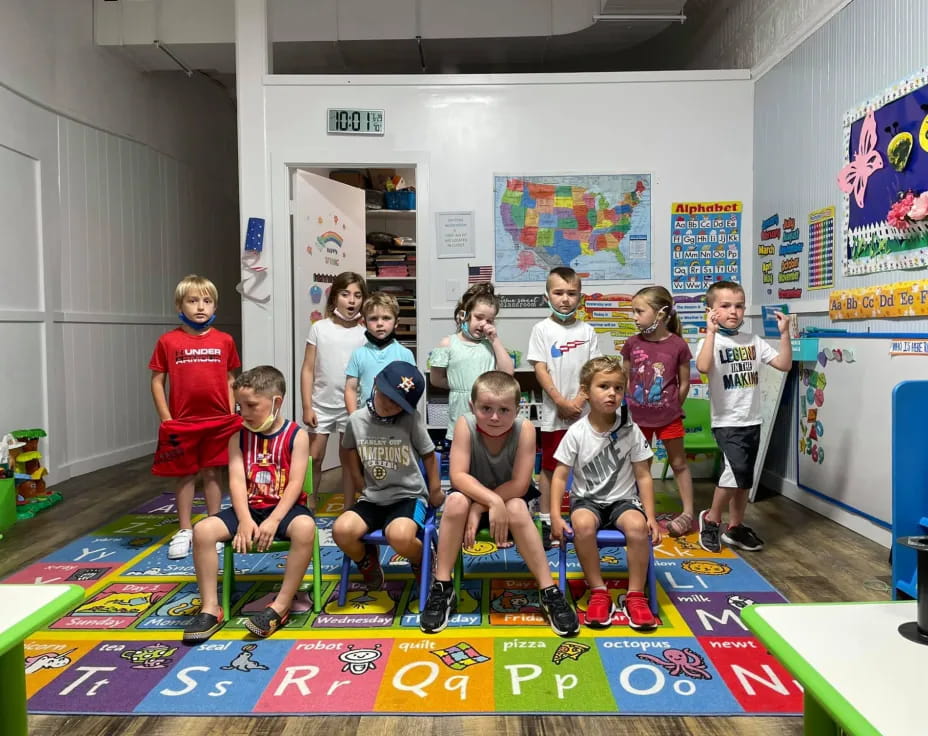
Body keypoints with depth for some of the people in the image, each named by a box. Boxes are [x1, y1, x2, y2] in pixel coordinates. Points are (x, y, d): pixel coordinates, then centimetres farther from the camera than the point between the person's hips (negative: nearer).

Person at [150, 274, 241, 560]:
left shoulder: (224, 341, 1)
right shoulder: (168, 341, -3)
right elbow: (157, 380, 0)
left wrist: (232, 414, 2)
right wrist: (165, 418, -5)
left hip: (218, 420, 1)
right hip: (181, 421, -1)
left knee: (212, 473, 11)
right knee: (184, 475, 11)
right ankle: (184, 531, 23)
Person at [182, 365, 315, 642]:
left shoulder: (296, 435, -6)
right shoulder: (239, 435, 4)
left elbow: (295, 483, -13)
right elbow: (237, 480, -6)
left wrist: (273, 521, -24)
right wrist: (245, 520, -20)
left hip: (284, 507, -3)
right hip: (249, 507, 4)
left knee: (305, 528, -37)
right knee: (203, 530, -21)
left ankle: (280, 606, -24)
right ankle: (211, 608, -10)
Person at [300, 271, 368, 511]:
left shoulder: (364, 333, -1)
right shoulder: (319, 328, -2)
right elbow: (308, 369, -1)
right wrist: (307, 406, -5)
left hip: (351, 406, 0)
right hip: (322, 404, 0)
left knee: (348, 458, 10)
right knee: (314, 457, 7)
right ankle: (309, 507, 23)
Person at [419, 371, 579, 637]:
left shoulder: (524, 428, -25)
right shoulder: (465, 424, -23)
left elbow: (519, 485, -26)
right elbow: (458, 476, -28)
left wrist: (479, 507, -29)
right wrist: (493, 501, -41)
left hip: (511, 499, 0)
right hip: (473, 496, 1)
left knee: (517, 509, -33)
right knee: (456, 501, -30)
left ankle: (549, 591, -20)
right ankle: (441, 588, -17)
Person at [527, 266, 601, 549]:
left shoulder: (587, 331, 6)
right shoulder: (542, 329, -1)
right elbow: (540, 370, -6)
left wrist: (580, 400, -10)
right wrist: (562, 402, -12)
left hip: (584, 411, 2)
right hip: (554, 412, -2)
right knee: (549, 466, 5)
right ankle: (545, 522, 14)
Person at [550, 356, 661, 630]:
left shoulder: (631, 430, -4)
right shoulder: (576, 432, -8)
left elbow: (643, 476, 0)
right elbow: (560, 476, -6)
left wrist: (651, 516, -8)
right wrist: (555, 516, -16)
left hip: (623, 499, 1)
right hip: (587, 499, 0)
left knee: (638, 526, -31)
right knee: (583, 525, -34)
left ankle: (635, 596, -13)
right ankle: (599, 593, -14)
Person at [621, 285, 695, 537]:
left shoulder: (678, 345, -11)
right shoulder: (632, 344, -5)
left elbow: (684, 383, -2)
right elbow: (626, 379, 4)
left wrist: (673, 407, 2)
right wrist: (630, 406, 3)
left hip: (668, 417, -2)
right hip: (637, 416, 2)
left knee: (679, 463, 11)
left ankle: (688, 512, 22)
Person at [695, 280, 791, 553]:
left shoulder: (753, 341, 8)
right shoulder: (710, 341, -9)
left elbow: (784, 364, 4)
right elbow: (703, 368, -30)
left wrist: (784, 333, -4)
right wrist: (711, 332, -32)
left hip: (752, 421, 6)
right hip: (726, 422, -6)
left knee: (744, 477, 13)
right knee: (736, 470, -19)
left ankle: (735, 527, 28)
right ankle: (711, 519, 2)